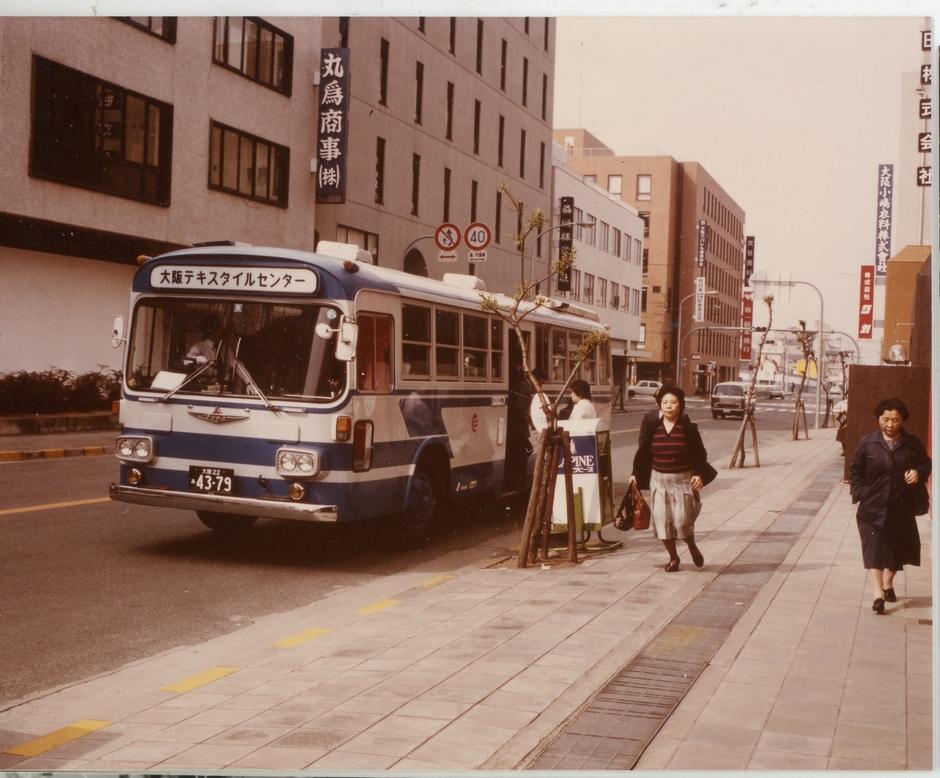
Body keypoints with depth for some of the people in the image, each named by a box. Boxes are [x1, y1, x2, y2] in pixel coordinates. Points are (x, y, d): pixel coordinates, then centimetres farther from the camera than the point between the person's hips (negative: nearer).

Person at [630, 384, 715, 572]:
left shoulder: (688, 426, -4)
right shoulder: (652, 426, 0)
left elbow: (700, 454, -3)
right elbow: (643, 452, 7)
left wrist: (699, 474, -15)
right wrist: (636, 474, 4)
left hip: (684, 479, -2)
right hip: (659, 479, 2)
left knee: (682, 519, -7)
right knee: (662, 519, -1)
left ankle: (692, 547, 25)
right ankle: (673, 557, 18)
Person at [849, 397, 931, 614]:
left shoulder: (912, 444, 0)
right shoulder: (867, 443, -2)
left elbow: (926, 464, 12)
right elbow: (855, 471, 6)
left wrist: (919, 472, -10)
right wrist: (860, 493, -6)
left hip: (901, 509, 2)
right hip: (873, 509, -2)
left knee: (897, 549, 15)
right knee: (874, 551, -13)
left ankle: (888, 584, 39)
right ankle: (878, 594, -18)